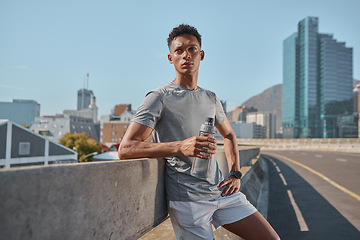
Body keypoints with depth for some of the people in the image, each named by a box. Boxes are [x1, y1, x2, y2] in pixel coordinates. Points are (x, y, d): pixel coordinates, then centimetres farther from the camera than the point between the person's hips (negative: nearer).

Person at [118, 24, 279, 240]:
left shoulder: (210, 98, 12)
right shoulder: (159, 98, -7)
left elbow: (229, 134, 28)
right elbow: (125, 149, -16)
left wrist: (235, 174, 12)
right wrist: (180, 147, -28)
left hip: (221, 190, 6)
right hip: (188, 199, -5)